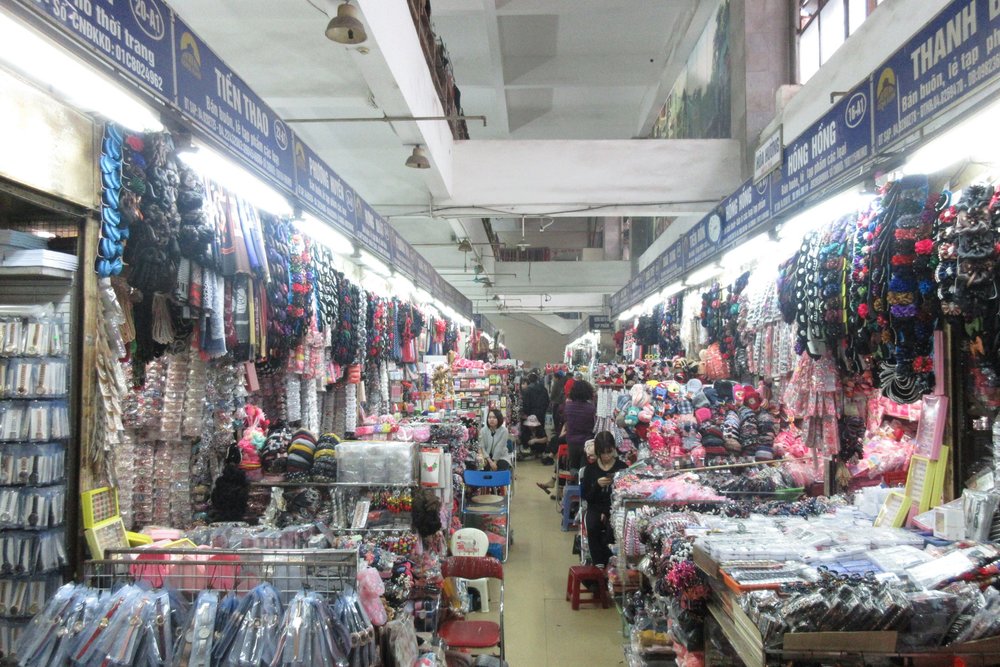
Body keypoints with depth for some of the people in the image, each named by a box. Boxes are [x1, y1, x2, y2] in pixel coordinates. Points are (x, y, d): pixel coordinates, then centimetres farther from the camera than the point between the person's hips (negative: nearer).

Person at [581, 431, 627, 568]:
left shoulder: (622, 467, 2)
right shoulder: (590, 468, 9)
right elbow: (584, 496, 6)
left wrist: (608, 512, -15)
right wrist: (597, 485, -14)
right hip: (595, 508, 2)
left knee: (612, 527, -33)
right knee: (592, 527, -31)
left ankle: (603, 562, -15)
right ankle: (599, 564, -21)